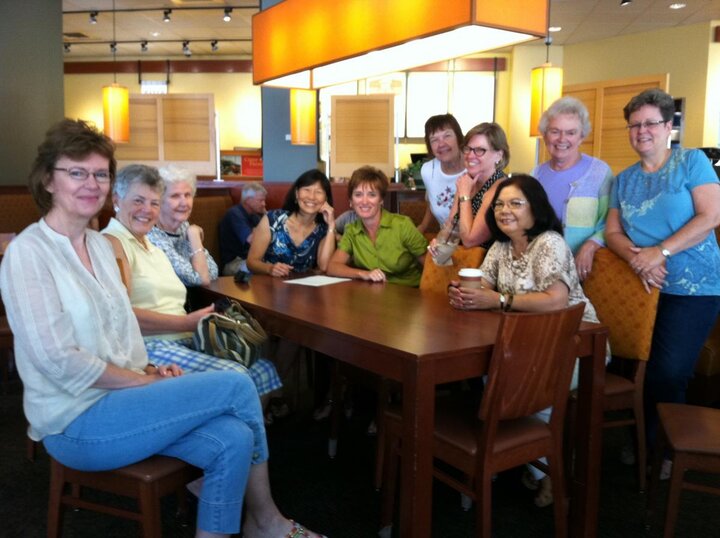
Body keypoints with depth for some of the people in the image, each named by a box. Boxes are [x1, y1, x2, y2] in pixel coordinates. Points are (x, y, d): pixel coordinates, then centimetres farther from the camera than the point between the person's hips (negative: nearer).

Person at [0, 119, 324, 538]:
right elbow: (58, 362, -20)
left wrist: (148, 371, -3)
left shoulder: (100, 245, 10)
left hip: (118, 396, 7)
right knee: (237, 386, -16)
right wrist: (148, 381, -15)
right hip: (77, 422, -7)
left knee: (232, 441, -17)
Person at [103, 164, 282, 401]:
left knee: (264, 368, -10)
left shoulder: (154, 249, 24)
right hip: (151, 346, -8)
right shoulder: (111, 242, -4)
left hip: (188, 341, 8)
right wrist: (187, 323, -15)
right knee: (234, 376, -28)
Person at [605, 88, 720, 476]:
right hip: (642, 287, 4)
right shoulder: (624, 179, 11)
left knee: (668, 374, -6)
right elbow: (613, 232, 6)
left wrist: (660, 251, -20)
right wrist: (636, 258, -15)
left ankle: (661, 446, 18)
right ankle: (642, 440, 24)